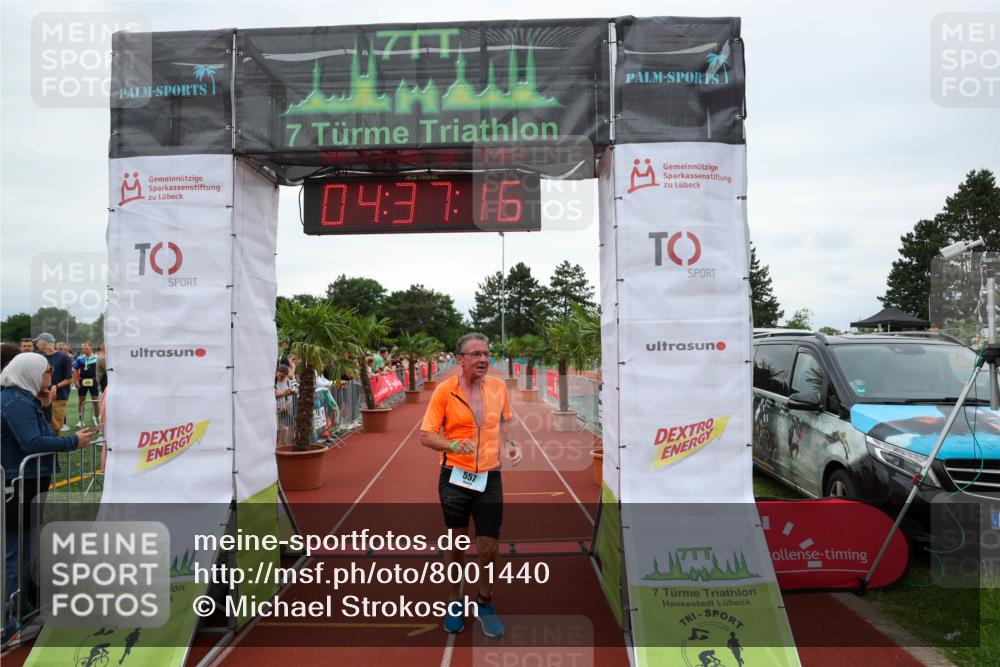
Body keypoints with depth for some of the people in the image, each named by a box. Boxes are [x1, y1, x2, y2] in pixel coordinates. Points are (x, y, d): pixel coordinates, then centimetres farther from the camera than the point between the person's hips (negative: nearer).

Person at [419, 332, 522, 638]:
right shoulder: (445, 390, -9)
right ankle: (454, 604, 34)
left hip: (490, 478, 2)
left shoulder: (498, 386, 1)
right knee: (456, 543, 12)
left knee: (489, 547, 7)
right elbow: (426, 435, -6)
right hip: (455, 478, -2)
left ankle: (485, 603, 32)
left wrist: (511, 444, -1)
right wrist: (454, 445, -24)